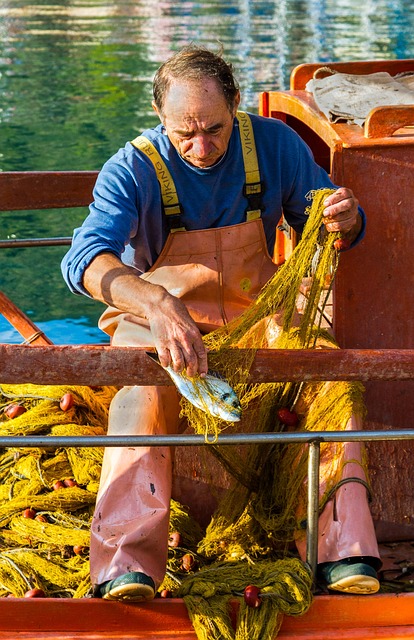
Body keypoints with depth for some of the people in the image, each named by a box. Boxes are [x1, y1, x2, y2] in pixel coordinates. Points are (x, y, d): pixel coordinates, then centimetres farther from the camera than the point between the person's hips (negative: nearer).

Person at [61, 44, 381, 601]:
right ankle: (126, 564, -44)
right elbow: (84, 258, -34)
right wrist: (158, 305, -55)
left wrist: (344, 220, -23)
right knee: (142, 391, -37)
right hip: (158, 318, -2)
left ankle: (343, 548, -27)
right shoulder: (134, 169, -17)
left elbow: (329, 223, 6)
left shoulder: (274, 144, -6)